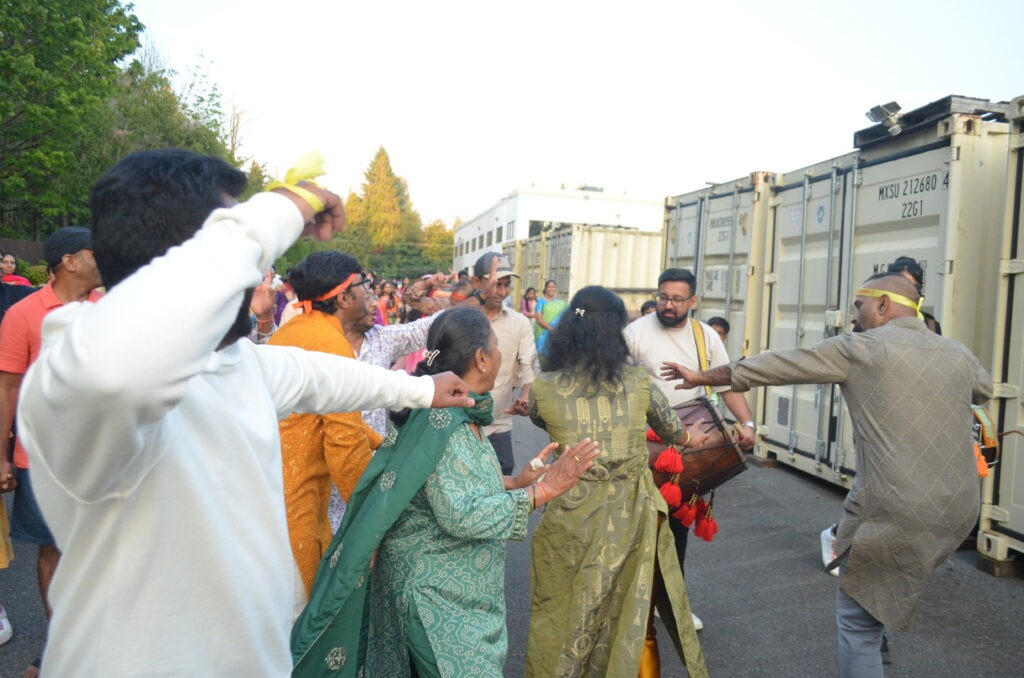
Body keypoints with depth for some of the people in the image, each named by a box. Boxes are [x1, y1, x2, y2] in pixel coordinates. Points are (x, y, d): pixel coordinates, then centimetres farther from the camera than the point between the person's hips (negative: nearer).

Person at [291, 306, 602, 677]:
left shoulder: (459, 414, 3)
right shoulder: (440, 418, -25)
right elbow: (461, 515, -29)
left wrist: (518, 480, 5)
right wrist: (544, 489, -27)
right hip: (438, 595, -9)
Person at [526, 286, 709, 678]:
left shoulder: (544, 388, -10)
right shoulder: (638, 382, -7)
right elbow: (671, 430, 12)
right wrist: (692, 437, 35)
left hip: (573, 518, -1)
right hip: (632, 515, 1)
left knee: (566, 623, 18)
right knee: (634, 620, 21)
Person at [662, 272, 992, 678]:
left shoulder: (859, 349, -4)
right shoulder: (959, 355, 11)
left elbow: (773, 366, 1)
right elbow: (985, 389, 35)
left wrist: (702, 377, 11)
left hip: (896, 512, -6)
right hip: (958, 510, 7)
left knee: (858, 620, 7)